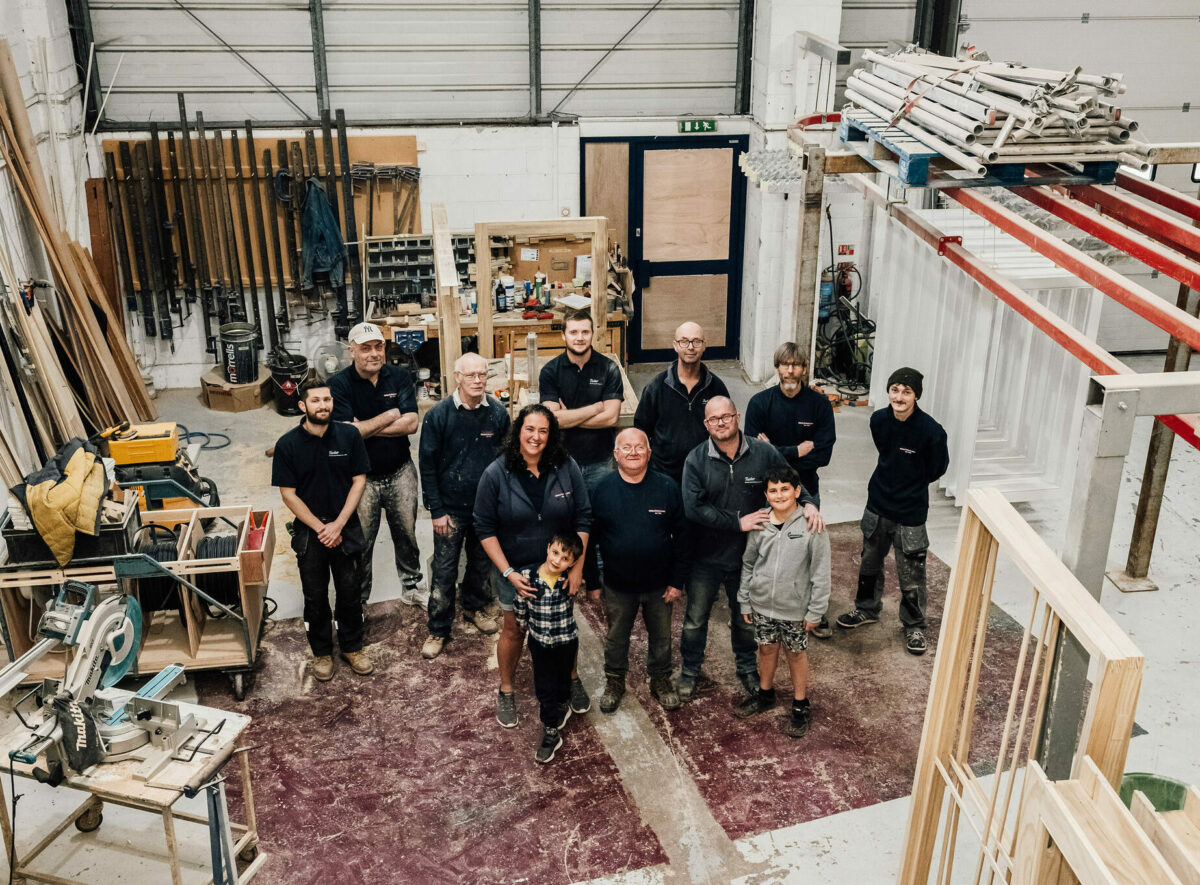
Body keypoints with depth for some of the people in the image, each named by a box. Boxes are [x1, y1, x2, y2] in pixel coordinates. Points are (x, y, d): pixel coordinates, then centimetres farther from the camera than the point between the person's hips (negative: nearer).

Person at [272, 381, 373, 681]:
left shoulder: (349, 436, -7)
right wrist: (320, 529, -13)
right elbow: (288, 494, -8)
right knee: (315, 596, 11)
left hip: (346, 528, 1)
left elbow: (359, 481, -5)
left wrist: (338, 525, -12)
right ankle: (321, 652, 29)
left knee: (350, 591, 11)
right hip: (309, 530, -1)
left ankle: (352, 647, 31)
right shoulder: (288, 445, -10)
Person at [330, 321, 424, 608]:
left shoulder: (400, 377, -4)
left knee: (407, 533, 18)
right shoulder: (340, 384, -12)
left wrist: (366, 428, -19)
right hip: (362, 477, -3)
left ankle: (411, 587, 38)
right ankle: (357, 601, 26)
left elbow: (411, 423, -14)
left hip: (400, 473, 3)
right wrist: (388, 418, -15)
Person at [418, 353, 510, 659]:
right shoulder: (439, 415, -11)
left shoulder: (498, 413, -5)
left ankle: (475, 607, 43)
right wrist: (437, 510, -9)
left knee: (482, 563, 19)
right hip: (451, 509, -3)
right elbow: (427, 465, -7)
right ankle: (438, 630, 17)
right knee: (444, 571, 3)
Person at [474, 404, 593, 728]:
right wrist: (508, 573, -16)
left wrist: (577, 566, -7)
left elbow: (583, 519, -4)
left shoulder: (568, 469, -11)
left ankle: (572, 679, 43)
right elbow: (485, 528, -11)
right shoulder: (496, 474, -15)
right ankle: (506, 691, 36)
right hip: (514, 571, -1)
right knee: (514, 630, 13)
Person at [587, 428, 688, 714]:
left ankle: (661, 680, 40)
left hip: (660, 585, 0)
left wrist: (678, 580, -5)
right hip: (618, 586, 0)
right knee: (616, 638, 18)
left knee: (661, 637, 18)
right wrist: (592, 582, -2)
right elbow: (590, 538, -2)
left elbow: (681, 537, -4)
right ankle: (614, 682, 39)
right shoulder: (603, 489, -9)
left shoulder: (667, 487, -9)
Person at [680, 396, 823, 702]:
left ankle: (747, 668, 45)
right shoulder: (696, 460, -14)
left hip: (747, 555, 1)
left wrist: (808, 503, -18)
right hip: (706, 557, -1)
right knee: (695, 618, 14)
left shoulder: (764, 454, -9)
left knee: (745, 619, 21)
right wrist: (738, 522, -25)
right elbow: (693, 508, -23)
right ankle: (690, 670, 37)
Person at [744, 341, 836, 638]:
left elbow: (823, 454, -17)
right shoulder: (760, 403, -11)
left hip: (806, 490, 0)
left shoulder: (819, 404, -10)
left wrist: (776, 453, -21)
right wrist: (797, 452, -20)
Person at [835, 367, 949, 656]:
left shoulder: (931, 431, -21)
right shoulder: (878, 420, -7)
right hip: (877, 505, 5)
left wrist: (911, 485, 3)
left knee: (911, 575, 6)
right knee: (870, 563, 21)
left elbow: (937, 469, -5)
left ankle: (914, 625, 26)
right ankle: (867, 609, 43)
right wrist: (891, 482, 9)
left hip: (910, 513, -5)